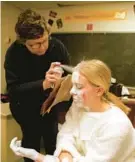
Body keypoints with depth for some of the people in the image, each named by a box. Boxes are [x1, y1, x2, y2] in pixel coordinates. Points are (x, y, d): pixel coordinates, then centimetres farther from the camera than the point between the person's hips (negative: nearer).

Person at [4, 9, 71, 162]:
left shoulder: (58, 46, -18)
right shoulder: (14, 53, -24)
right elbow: (13, 89, -27)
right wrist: (43, 84, -41)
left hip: (49, 102, 2)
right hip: (25, 106, -2)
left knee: (53, 140, 7)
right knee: (31, 139, 4)